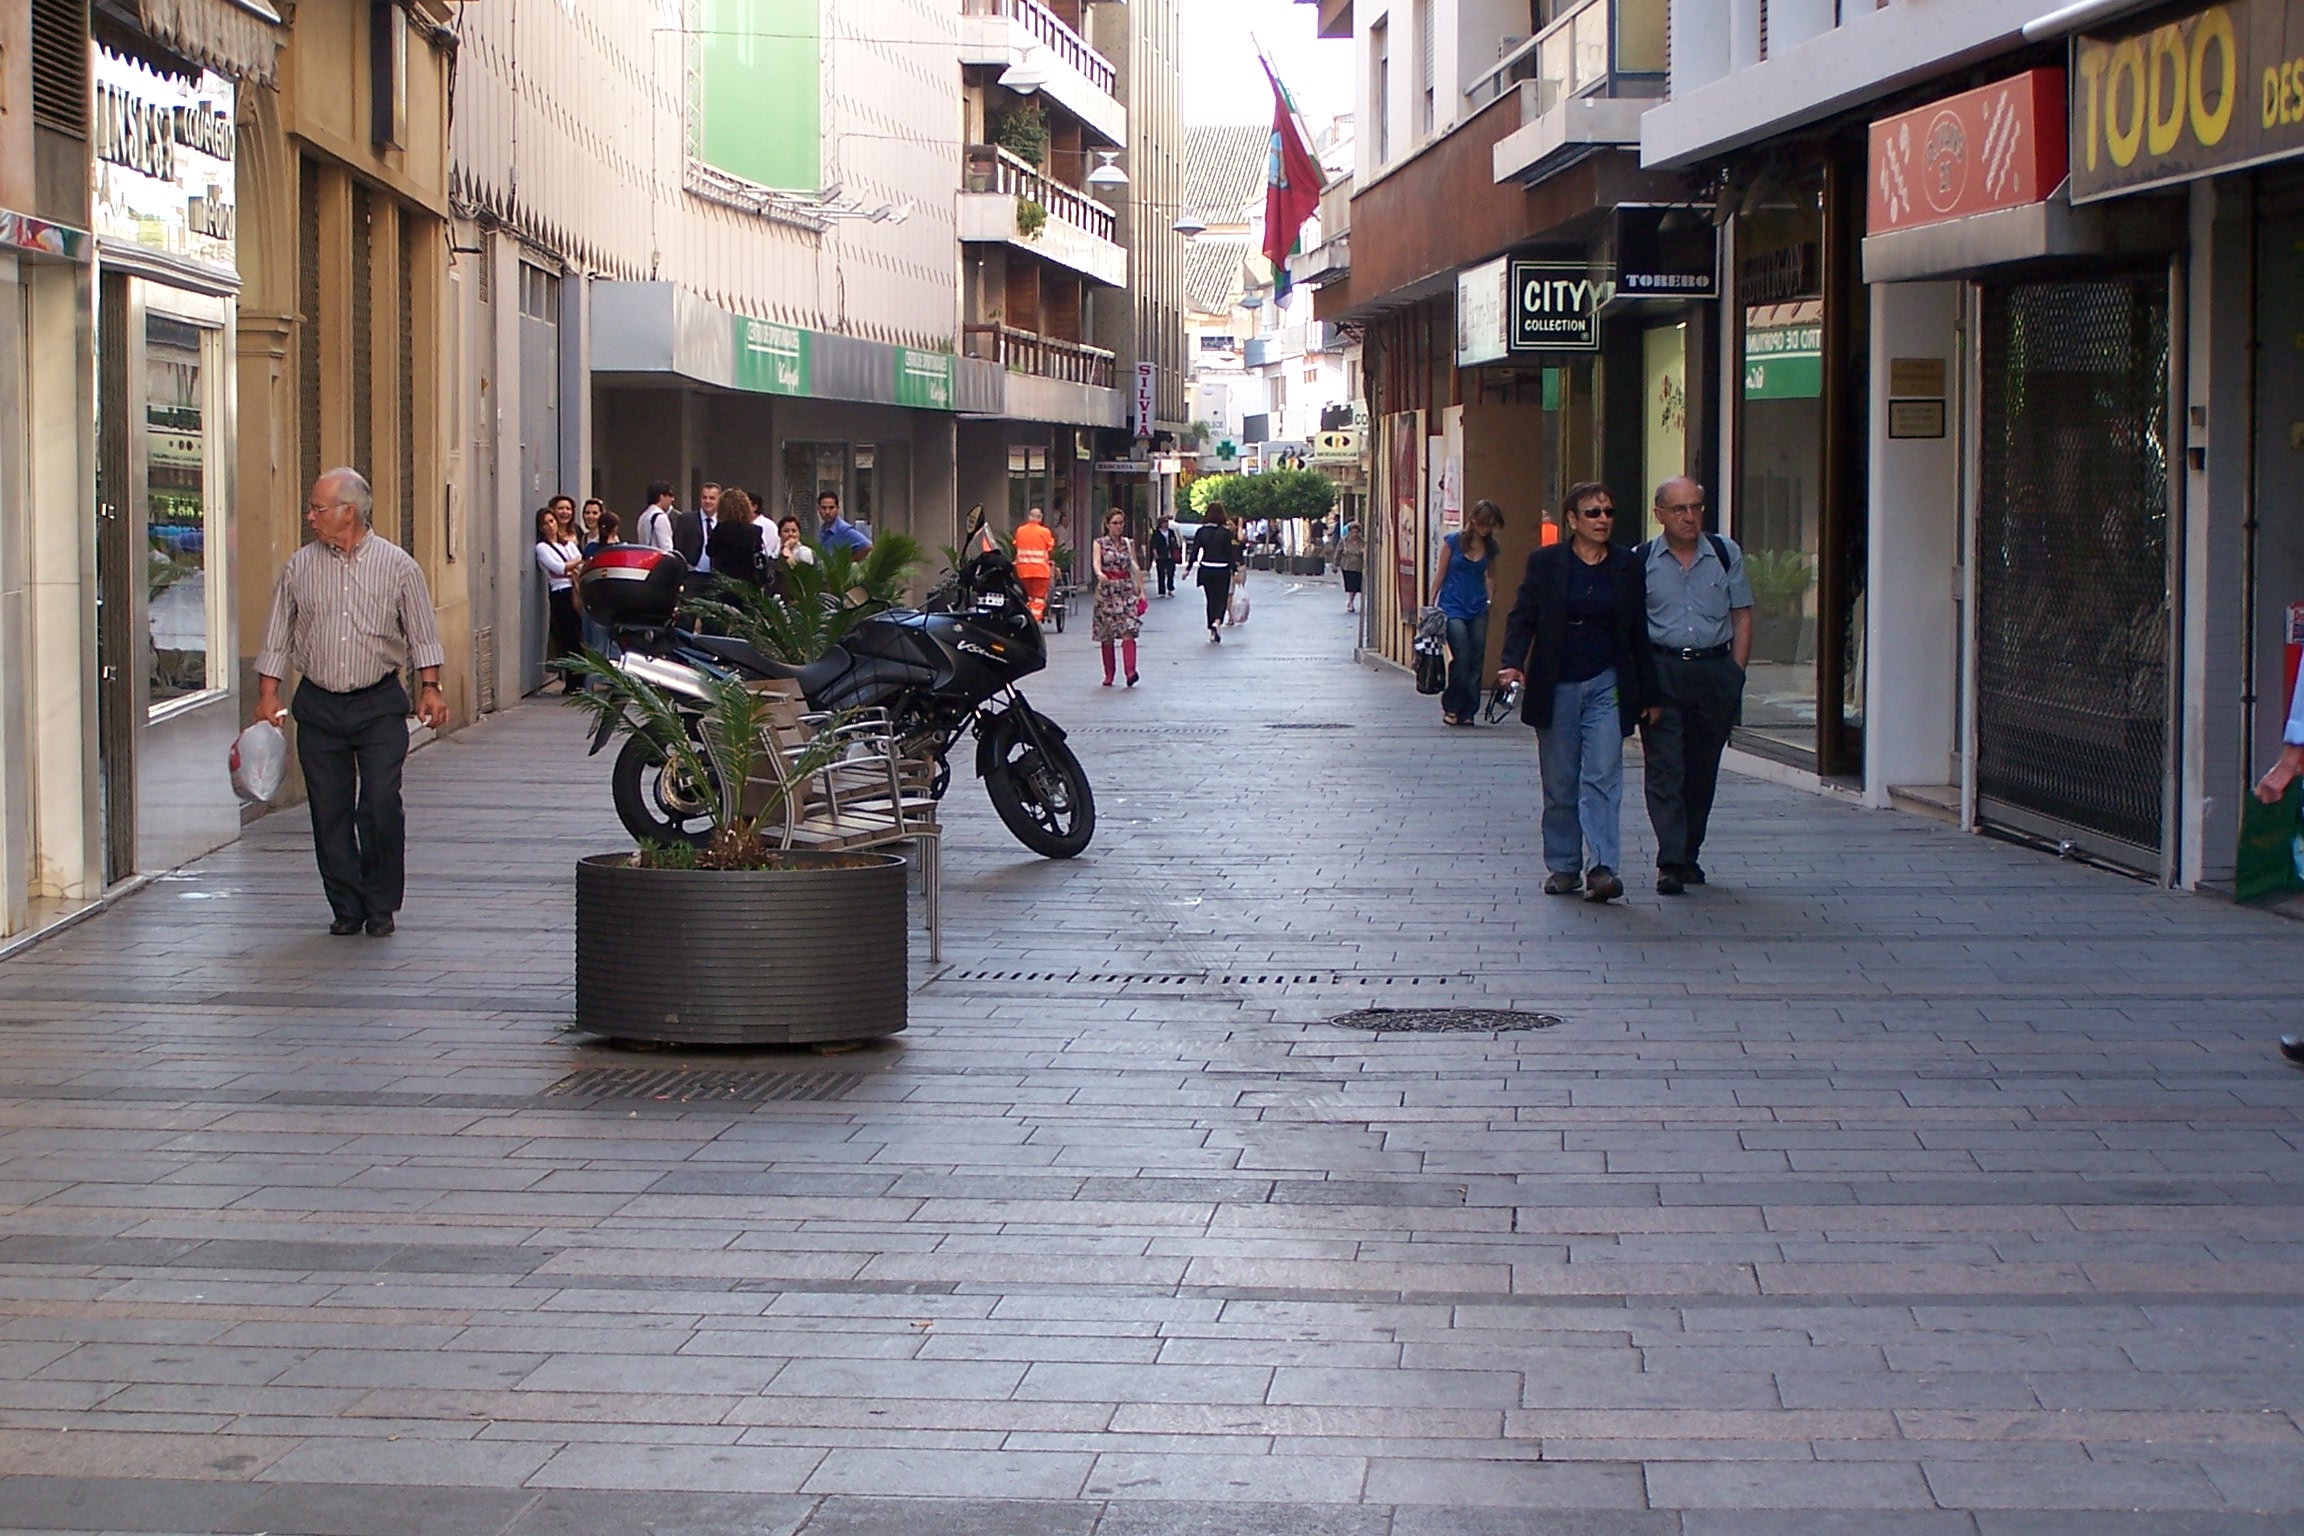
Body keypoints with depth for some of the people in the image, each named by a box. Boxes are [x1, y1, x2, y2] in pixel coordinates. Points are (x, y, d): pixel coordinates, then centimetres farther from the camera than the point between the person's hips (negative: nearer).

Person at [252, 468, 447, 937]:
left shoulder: (398, 565, 1)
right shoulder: (299, 567, 6)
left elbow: (422, 634, 3)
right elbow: (277, 637, 10)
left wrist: (430, 688, -5)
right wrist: (268, 693, 3)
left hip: (380, 704, -2)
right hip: (318, 705, 2)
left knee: (381, 805, -9)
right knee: (329, 810, 2)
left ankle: (381, 905, 5)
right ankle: (346, 907, 12)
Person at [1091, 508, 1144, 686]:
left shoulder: (1129, 543, 11)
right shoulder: (1100, 543, 3)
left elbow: (1135, 568, 12)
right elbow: (1096, 562, -15)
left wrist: (1141, 591, 7)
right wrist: (1100, 574, -36)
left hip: (1127, 590, 1)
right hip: (1107, 591, -1)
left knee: (1128, 631, -15)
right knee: (1106, 636, 3)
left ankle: (1131, 671, -25)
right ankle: (1108, 675, 14)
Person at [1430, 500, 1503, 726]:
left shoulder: (1490, 546, 7)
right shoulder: (1453, 541, -4)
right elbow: (1440, 574, 1)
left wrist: (1489, 597, 9)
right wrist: (1431, 605, 1)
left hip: (1478, 609, 4)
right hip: (1453, 608, -4)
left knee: (1476, 661, 0)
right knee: (1461, 657, -15)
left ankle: (1467, 713, 7)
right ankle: (1450, 706, 1)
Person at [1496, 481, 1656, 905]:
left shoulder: (1627, 566, 5)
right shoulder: (1546, 562, 1)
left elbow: (1638, 633, 10)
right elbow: (1522, 616, -2)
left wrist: (1647, 693, 11)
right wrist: (1513, 663, -20)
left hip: (1606, 684, 0)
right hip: (1556, 687, 0)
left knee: (1603, 776, -10)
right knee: (1559, 784, 6)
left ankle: (1603, 868, -15)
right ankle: (1563, 867, 16)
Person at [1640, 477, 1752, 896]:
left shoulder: (1726, 554, 6)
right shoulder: (1641, 560, 2)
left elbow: (1742, 617, 10)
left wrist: (1734, 674, 2)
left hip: (1715, 671, 2)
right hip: (1661, 671, -2)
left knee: (1702, 771, 9)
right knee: (1664, 770, -9)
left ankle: (1689, 855, 22)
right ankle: (1670, 863, -13)